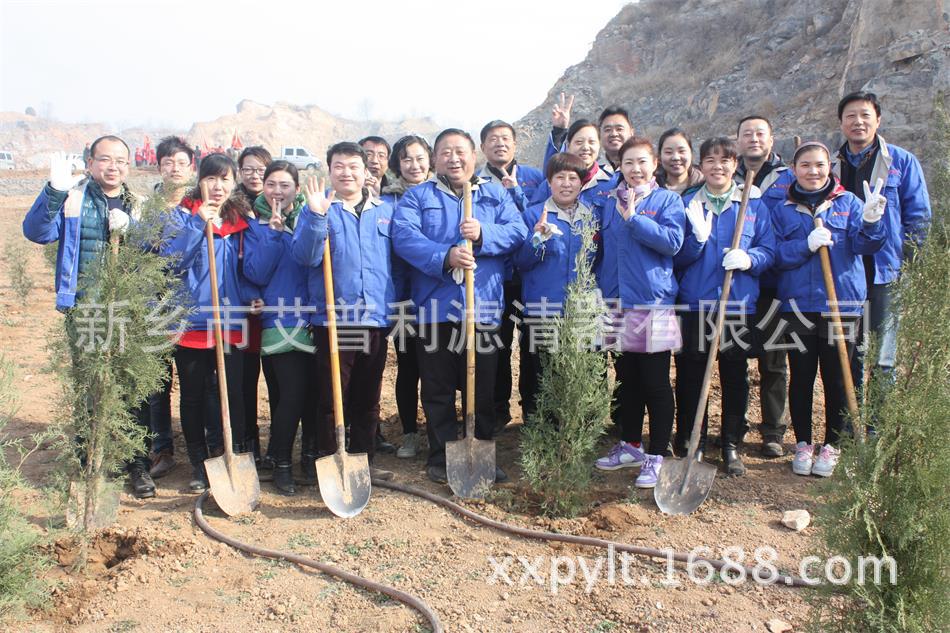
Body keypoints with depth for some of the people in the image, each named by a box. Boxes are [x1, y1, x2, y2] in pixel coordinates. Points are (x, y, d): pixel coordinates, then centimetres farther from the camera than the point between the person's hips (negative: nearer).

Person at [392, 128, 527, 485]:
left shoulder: (496, 195, 15)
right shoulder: (418, 196, 8)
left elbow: (517, 230, 0)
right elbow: (404, 236, -9)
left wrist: (483, 235, -19)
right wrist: (445, 257, -24)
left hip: (484, 308, 1)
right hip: (435, 308, -1)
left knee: (484, 389, 8)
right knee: (438, 391, 7)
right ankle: (441, 458, 20)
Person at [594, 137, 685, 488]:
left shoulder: (668, 200, 0)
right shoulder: (610, 202, 13)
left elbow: (672, 242, -15)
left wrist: (633, 218, -17)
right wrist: (602, 291, 10)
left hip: (654, 302, -5)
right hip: (617, 302, 5)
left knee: (656, 383, 1)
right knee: (627, 380, 15)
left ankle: (657, 456, 10)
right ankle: (630, 445, 28)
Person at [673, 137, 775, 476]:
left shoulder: (754, 204, 6)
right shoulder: (688, 204, 6)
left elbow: (768, 251, 3)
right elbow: (676, 258, 2)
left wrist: (748, 258, -17)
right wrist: (698, 238, -16)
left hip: (738, 305, 0)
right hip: (694, 303, 0)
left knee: (735, 377, 7)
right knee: (690, 376, 4)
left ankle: (731, 445, 19)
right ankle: (689, 442, 18)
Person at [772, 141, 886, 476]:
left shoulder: (848, 203, 4)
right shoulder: (783, 210, 6)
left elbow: (864, 245, -7)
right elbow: (776, 255, -3)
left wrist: (871, 221, -26)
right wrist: (807, 245, -19)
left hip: (841, 301, -1)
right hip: (798, 304, 1)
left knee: (836, 377, 6)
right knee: (801, 376, 8)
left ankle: (831, 446, 20)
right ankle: (803, 444, 22)